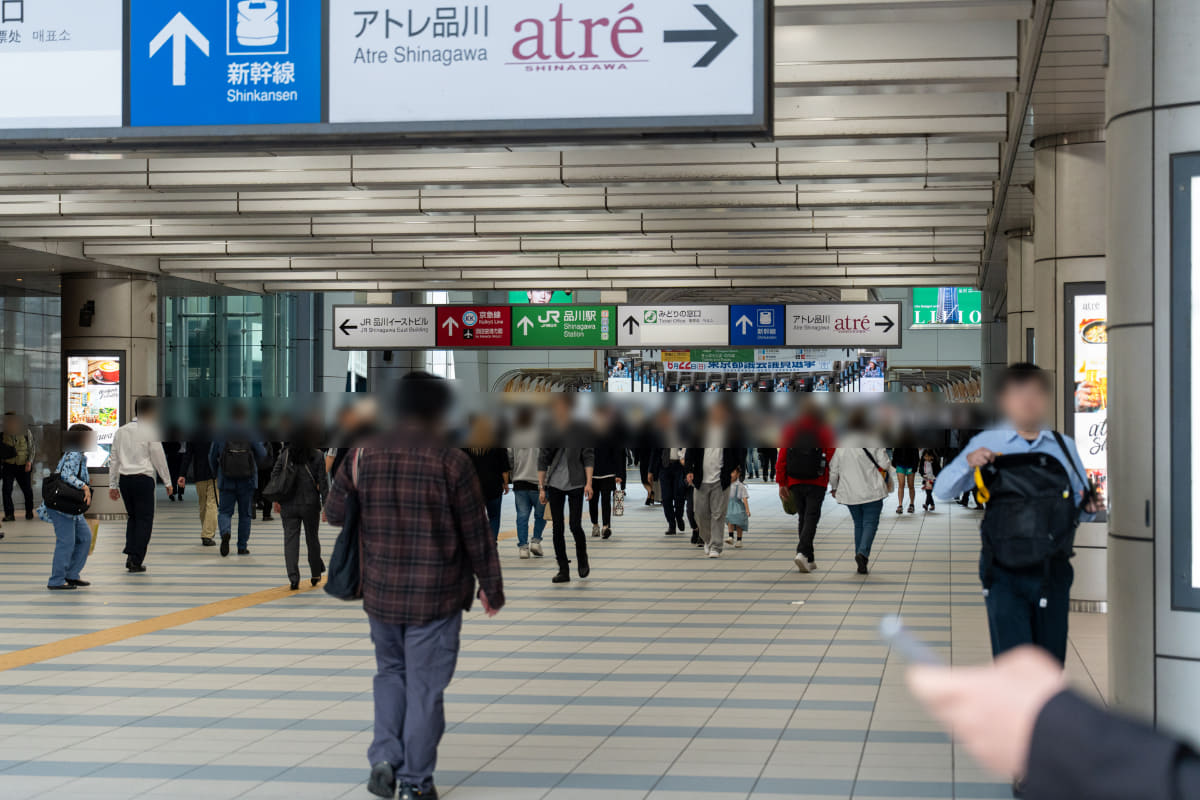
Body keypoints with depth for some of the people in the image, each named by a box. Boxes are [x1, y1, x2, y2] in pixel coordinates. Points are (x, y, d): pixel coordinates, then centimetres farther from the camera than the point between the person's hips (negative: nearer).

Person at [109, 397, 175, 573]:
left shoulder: (121, 431, 10)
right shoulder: (151, 431, -6)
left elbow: (113, 459, 13)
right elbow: (159, 458, -4)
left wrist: (113, 484, 18)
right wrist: (167, 482, 4)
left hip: (124, 479, 5)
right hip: (143, 478, -5)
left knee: (133, 517, 18)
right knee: (144, 520, 2)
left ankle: (130, 555, 7)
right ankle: (136, 561, -1)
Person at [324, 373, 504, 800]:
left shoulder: (364, 455, -2)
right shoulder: (451, 462, -12)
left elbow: (334, 512, 8)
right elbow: (477, 534, -7)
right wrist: (491, 588, 5)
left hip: (381, 591, 3)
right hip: (436, 598, -3)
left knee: (391, 672, 23)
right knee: (425, 685, 7)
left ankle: (384, 757, 9)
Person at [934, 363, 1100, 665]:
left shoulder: (1064, 447, 11)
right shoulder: (986, 445, 5)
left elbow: (1080, 504, 17)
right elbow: (942, 491, 0)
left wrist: (1088, 507, -7)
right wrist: (968, 462, -18)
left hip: (1052, 568, 3)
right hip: (1005, 571, -3)